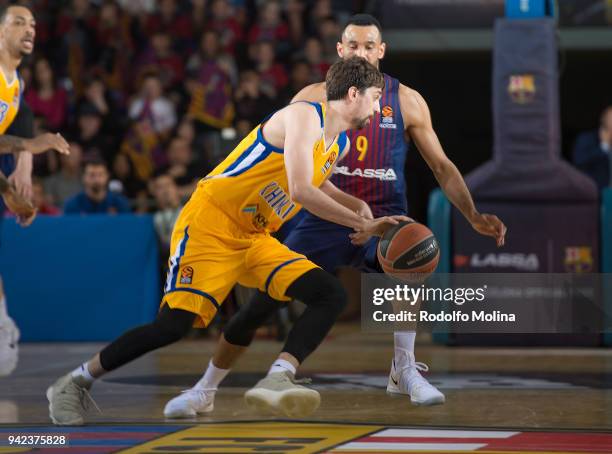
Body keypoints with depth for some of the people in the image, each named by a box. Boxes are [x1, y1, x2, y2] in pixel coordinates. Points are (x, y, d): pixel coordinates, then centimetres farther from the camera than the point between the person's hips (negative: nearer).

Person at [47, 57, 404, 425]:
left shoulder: (341, 145, 14)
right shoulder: (305, 116, -14)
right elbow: (301, 192, -24)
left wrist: (365, 211, 21)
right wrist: (361, 224, -17)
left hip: (255, 239, 9)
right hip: (212, 223, -9)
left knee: (332, 295, -8)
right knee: (175, 323, -17)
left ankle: (277, 380, -27)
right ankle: (75, 383, 1)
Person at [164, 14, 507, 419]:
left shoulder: (406, 101, 0)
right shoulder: (314, 97, -1)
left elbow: (441, 166, 3)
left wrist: (474, 216, -7)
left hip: (384, 218, -1)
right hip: (325, 219, 1)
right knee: (260, 302, -3)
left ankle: (405, 370, -18)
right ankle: (205, 391, 16)